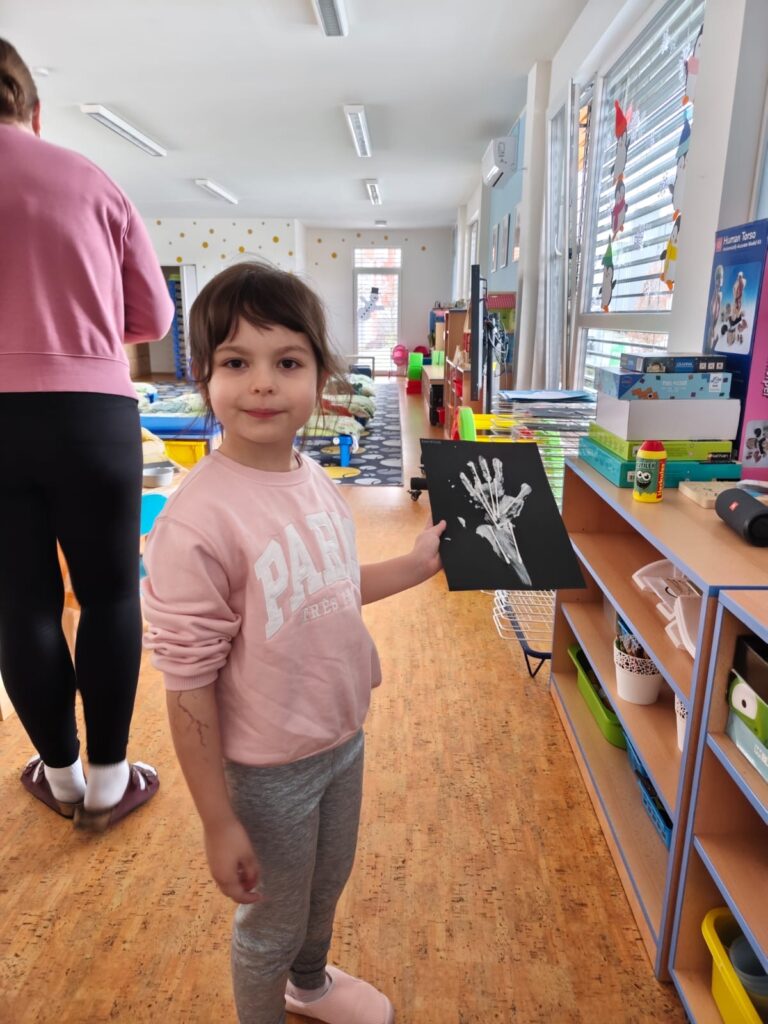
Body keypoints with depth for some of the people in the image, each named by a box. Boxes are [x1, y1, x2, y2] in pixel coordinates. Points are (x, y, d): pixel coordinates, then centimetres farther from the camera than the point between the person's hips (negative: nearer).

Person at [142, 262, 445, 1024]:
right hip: (269, 768, -7)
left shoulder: (317, 481, -7)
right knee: (272, 924, 21)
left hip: (345, 736, 7)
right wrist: (218, 823, -15)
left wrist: (416, 565, 4)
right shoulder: (195, 522, -30)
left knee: (327, 886, 32)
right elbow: (188, 686, -23)